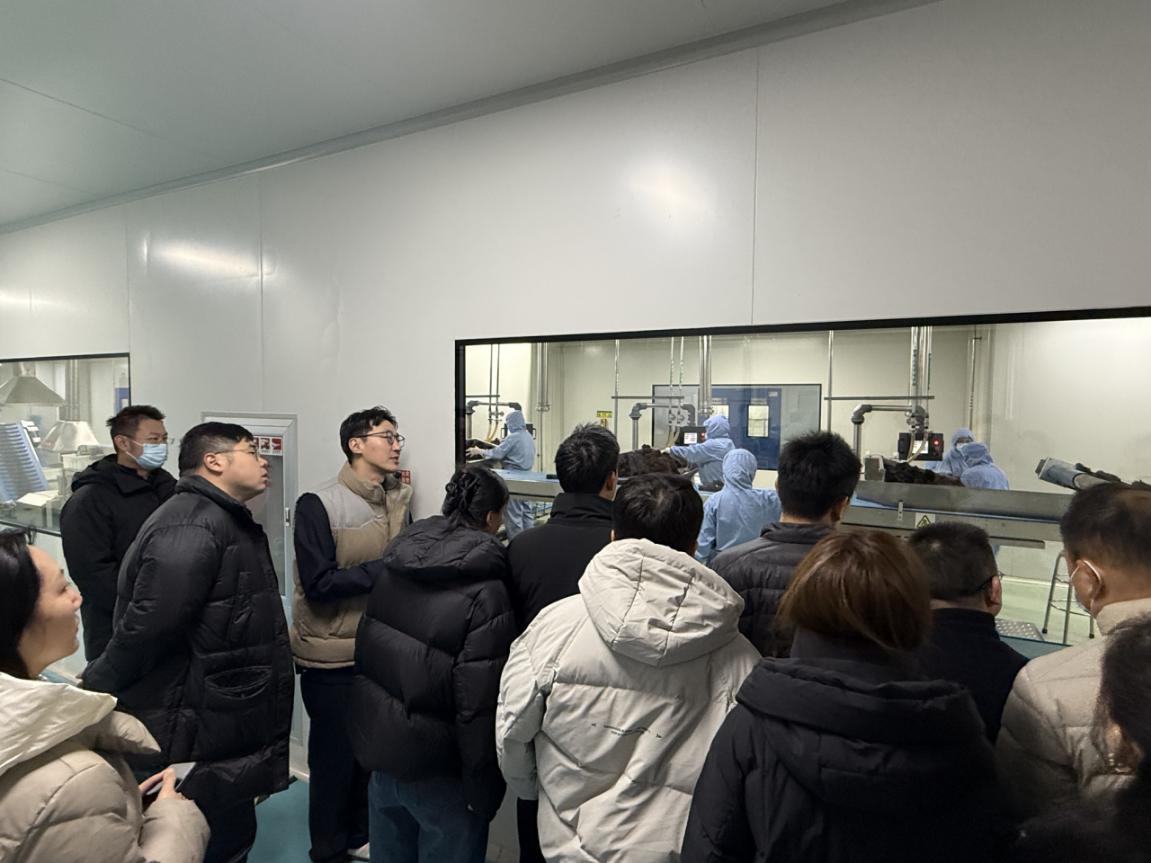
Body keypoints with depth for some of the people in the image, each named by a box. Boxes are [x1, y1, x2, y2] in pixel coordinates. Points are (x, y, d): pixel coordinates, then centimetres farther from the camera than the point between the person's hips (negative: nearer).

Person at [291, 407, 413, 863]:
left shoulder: (400, 500, 2)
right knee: (334, 756, 11)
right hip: (333, 657, -5)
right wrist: (385, 568, -23)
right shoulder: (318, 504, -15)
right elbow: (318, 583, -20)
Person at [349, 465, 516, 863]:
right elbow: (479, 707, -25)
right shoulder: (486, 594, -25)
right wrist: (484, 792, -13)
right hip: (436, 771, -7)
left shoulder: (393, 565, -3)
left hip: (378, 746, 7)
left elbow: (365, 650, 8)